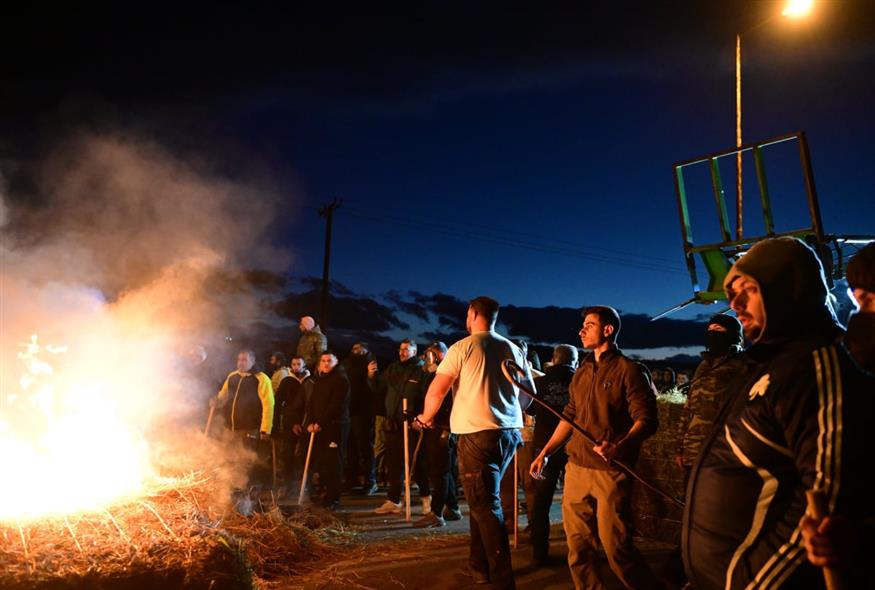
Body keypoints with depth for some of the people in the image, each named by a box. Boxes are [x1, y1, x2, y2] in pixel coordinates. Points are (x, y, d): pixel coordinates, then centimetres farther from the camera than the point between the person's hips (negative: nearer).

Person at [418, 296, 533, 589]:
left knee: (485, 505, -1)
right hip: (510, 432, 7)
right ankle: (479, 566, 28)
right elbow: (528, 394, 16)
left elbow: (436, 391, -8)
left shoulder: (463, 347, -7)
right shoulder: (513, 349, 9)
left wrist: (427, 417, 10)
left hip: (477, 434, -6)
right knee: (482, 498, 19)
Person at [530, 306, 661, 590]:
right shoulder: (582, 372, 14)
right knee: (577, 545, 9)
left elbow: (646, 420, -12)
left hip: (611, 471, -6)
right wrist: (545, 453, 14)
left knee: (616, 547, -1)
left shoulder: (629, 370, -6)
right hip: (576, 469, 6)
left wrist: (619, 447, -29)